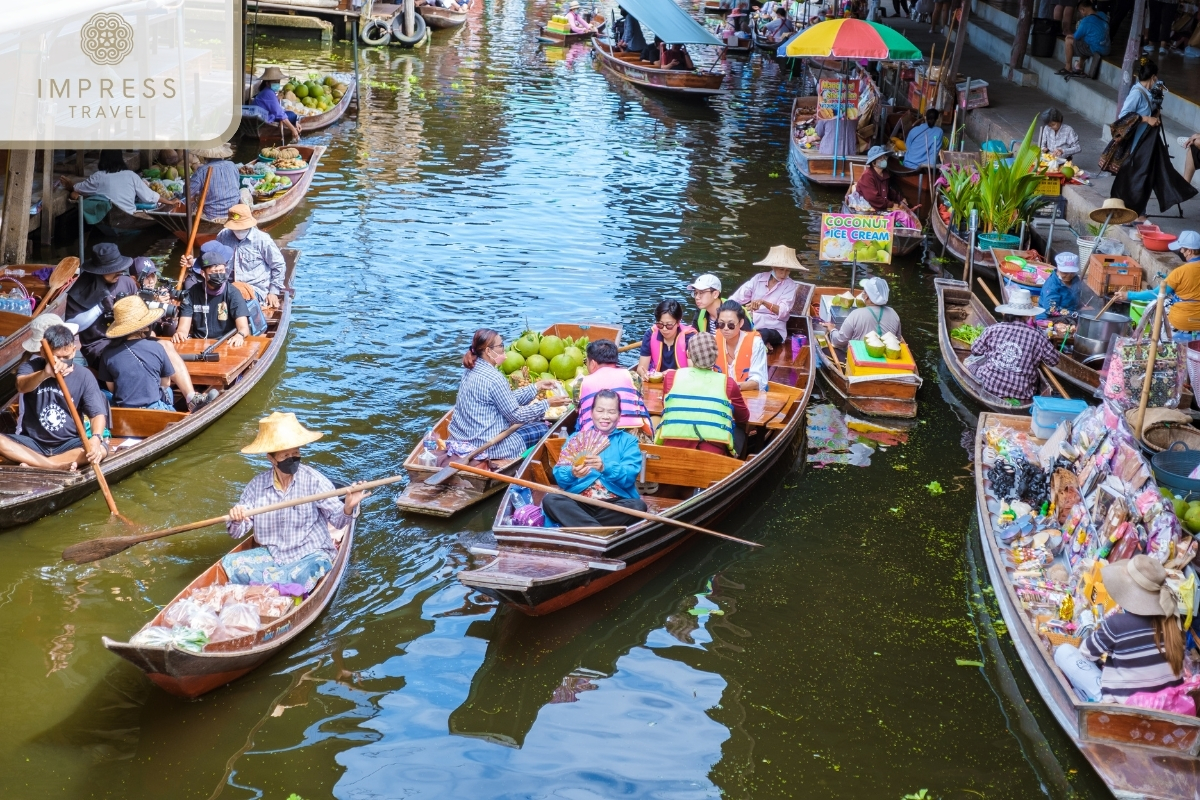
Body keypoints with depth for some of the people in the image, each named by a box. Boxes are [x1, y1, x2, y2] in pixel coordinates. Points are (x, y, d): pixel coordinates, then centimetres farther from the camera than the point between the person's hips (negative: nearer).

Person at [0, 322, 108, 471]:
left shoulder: (84, 376, -3)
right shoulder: (30, 368, -5)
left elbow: (98, 413, -10)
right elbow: (22, 386, -29)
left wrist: (96, 437, -34)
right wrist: (45, 374, -52)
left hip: (68, 444, 0)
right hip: (32, 442, 0)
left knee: (100, 450, -29)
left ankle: (33, 465, -27)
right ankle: (58, 466, -30)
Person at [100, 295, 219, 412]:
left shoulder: (108, 354, -6)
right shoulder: (156, 348, -11)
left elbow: (111, 388, 5)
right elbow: (166, 382, 2)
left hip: (124, 412, 4)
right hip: (154, 410, -3)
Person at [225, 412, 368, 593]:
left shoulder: (314, 480, -11)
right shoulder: (256, 485, -2)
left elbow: (337, 521, -11)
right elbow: (237, 533, 2)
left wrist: (348, 508, -33)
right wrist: (236, 521, -22)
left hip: (310, 555, -4)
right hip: (271, 555, 4)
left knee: (308, 572, -36)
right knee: (230, 562, -16)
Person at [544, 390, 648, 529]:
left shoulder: (628, 441, 15)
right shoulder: (576, 438, 18)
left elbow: (629, 476, -5)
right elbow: (560, 476, 4)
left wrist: (605, 468, -25)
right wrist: (572, 474, -21)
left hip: (615, 504, -1)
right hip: (578, 503, 1)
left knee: (638, 506, -31)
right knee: (550, 500, -27)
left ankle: (576, 525, -26)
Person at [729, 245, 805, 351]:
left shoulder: (790, 286, 0)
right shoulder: (758, 278, 8)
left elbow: (783, 312, -15)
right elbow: (736, 298, 0)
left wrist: (763, 302, -32)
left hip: (773, 329, -4)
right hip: (750, 325, 4)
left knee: (762, 334, -39)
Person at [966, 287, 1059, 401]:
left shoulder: (994, 329, -5)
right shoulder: (1038, 336, -8)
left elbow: (975, 350, 8)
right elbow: (1054, 360, 5)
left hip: (990, 386, 0)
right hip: (1021, 393, 0)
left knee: (969, 360, 26)